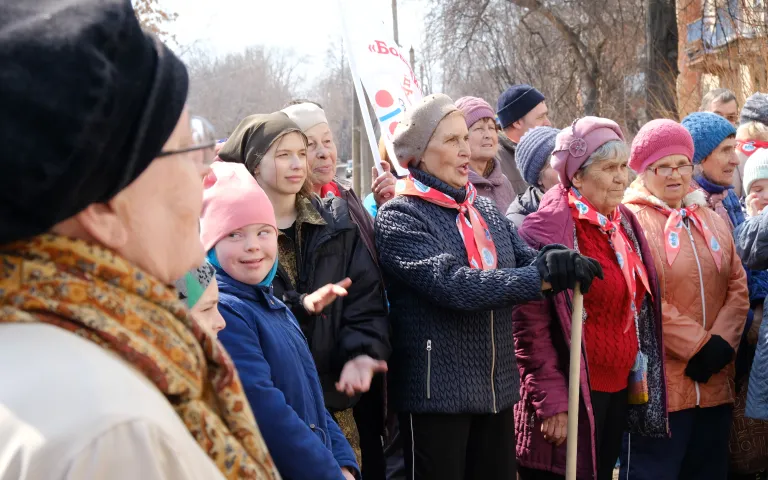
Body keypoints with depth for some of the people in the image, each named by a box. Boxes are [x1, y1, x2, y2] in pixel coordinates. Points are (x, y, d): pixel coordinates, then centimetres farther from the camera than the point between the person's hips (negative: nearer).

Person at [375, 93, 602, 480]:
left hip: (499, 388, 7)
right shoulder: (400, 217, -10)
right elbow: (452, 283, -23)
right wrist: (542, 277, -27)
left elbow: (527, 262, 3)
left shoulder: (486, 211, 12)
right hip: (437, 393, -6)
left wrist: (556, 262, -21)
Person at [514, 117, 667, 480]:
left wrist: (637, 379, 16)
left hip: (619, 390, 8)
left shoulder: (623, 223, 10)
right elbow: (530, 327, -17)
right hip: (572, 396, -8)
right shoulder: (547, 230, -15)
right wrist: (551, 402, -18)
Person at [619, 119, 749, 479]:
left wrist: (722, 342, -7)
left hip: (714, 383, 7)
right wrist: (697, 345, -16)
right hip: (657, 384, -7)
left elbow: (738, 286, 9)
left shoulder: (712, 220, 15)